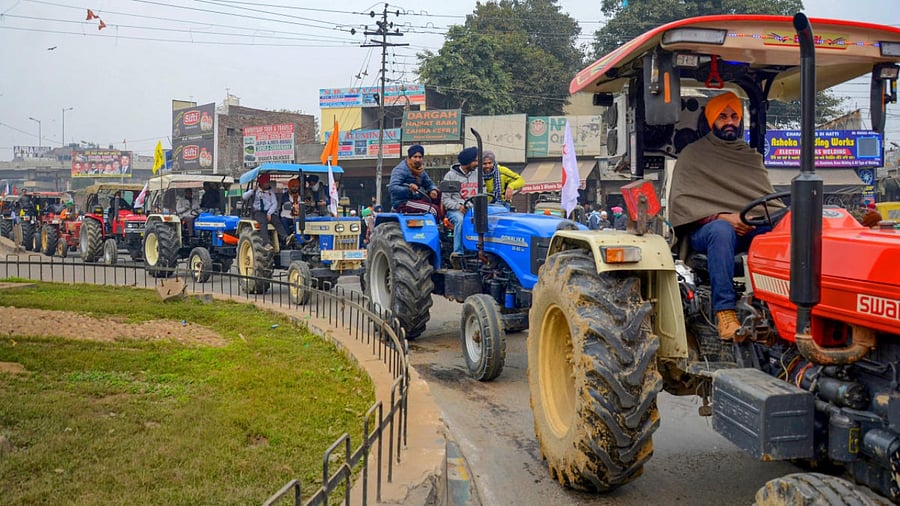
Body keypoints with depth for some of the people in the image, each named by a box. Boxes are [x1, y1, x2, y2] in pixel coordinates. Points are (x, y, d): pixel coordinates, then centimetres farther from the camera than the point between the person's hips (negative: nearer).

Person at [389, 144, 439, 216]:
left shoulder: (420, 171, 13)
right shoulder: (400, 170, -13)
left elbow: (429, 184, 17)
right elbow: (392, 188, -25)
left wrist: (433, 190, -9)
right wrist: (408, 189, -42)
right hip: (402, 203, -9)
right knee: (434, 209, -23)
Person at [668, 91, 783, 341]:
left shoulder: (752, 157, 25)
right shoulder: (693, 155, 10)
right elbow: (681, 201, -2)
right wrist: (722, 216, -14)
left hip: (753, 227, 4)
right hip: (706, 227, -4)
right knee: (721, 231, -40)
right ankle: (724, 311, -40)